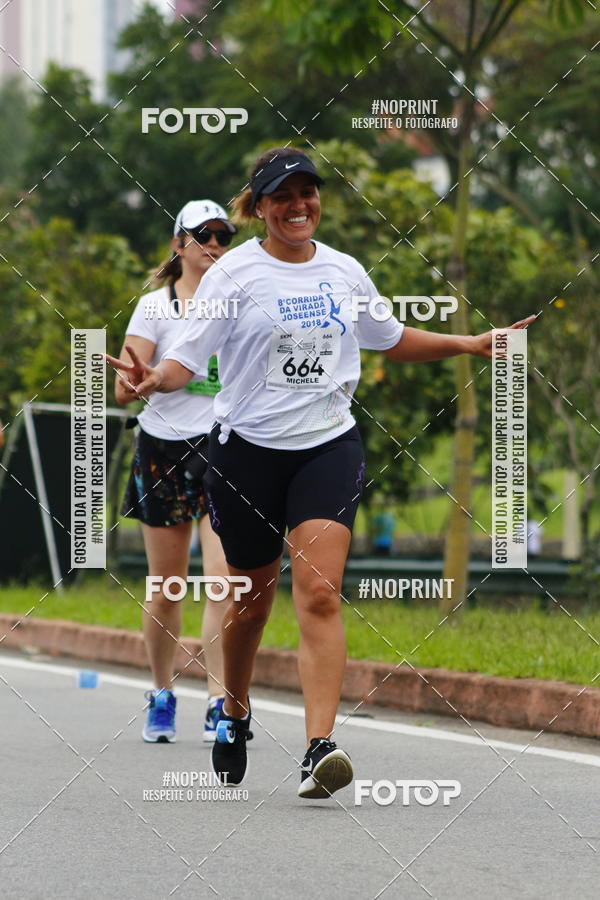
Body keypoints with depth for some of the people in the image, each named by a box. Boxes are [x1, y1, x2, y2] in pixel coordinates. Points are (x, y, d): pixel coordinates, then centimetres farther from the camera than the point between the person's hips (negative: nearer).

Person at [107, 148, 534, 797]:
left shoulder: (344, 272, 8)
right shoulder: (234, 274, -4)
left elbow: (392, 340, 25)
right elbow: (187, 356, -9)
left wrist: (470, 345, 20)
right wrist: (157, 379, -30)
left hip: (328, 445, 2)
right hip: (248, 447, -1)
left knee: (319, 593, -15)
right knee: (251, 597, 10)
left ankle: (319, 749, -25)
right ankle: (234, 714, 38)